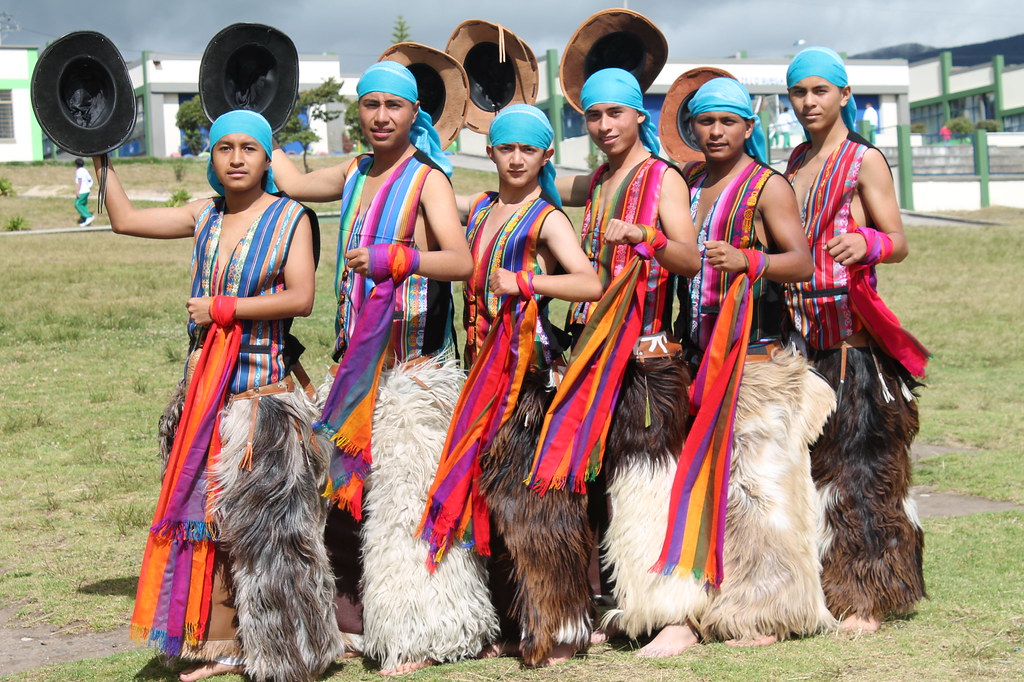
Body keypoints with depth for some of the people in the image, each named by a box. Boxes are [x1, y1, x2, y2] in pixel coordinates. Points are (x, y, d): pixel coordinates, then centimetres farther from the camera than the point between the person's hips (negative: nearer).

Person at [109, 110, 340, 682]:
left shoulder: (290, 218, -2)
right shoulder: (204, 218, 12)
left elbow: (300, 297, -13)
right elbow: (125, 219, 20)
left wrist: (224, 308, -13)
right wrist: (101, 158, 19)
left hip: (264, 389, -5)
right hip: (206, 389, 5)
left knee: (261, 516, -4)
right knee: (207, 513, 5)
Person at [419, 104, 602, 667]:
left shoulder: (547, 219, -6)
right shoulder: (479, 209, 14)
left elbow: (591, 284, -19)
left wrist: (523, 282, -20)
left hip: (531, 368, -7)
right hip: (486, 367, 7)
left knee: (531, 492, -7)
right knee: (489, 493, 8)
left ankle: (555, 629, 2)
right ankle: (512, 626, 18)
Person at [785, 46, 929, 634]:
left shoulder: (865, 161, -3)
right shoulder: (796, 162, 17)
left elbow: (899, 244, -8)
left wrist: (865, 243, -27)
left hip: (850, 328, -6)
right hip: (799, 329, 6)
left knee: (855, 457, -5)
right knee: (806, 459, 5)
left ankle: (865, 598, -1)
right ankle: (816, 590, 12)